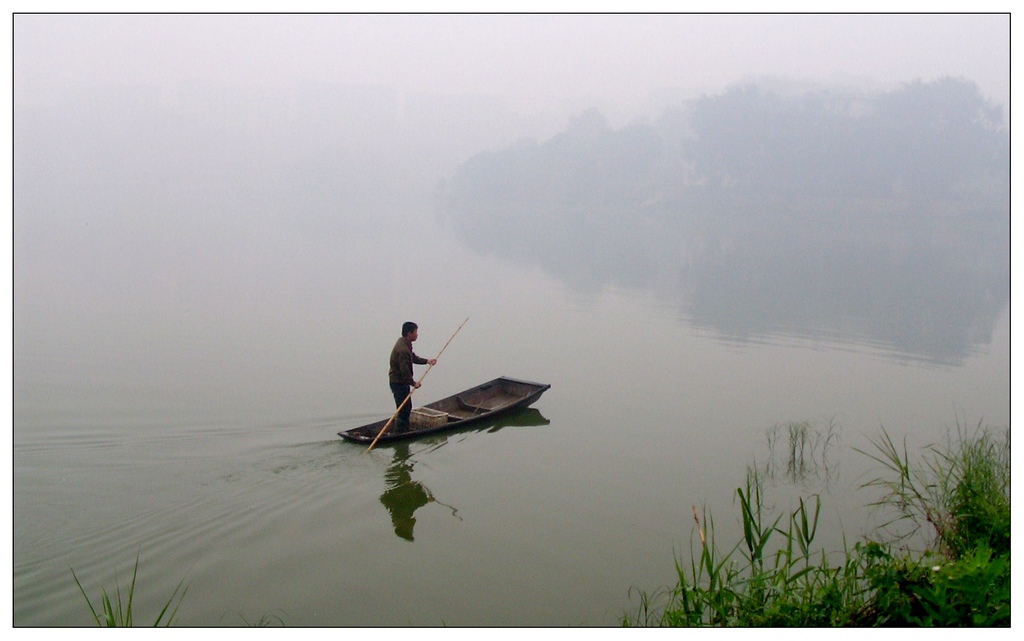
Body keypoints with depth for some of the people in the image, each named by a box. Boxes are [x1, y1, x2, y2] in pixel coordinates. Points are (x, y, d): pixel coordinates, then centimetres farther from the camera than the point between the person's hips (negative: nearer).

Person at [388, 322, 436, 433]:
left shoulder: (405, 343, 5)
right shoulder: (403, 350, -28)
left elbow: (413, 357, 19)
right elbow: (404, 370, -27)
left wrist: (426, 361, 7)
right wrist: (413, 383, -17)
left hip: (403, 382, 11)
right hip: (398, 383, -11)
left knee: (408, 408, 20)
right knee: (403, 410, -5)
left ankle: (405, 430, 32)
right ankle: (398, 433, 3)